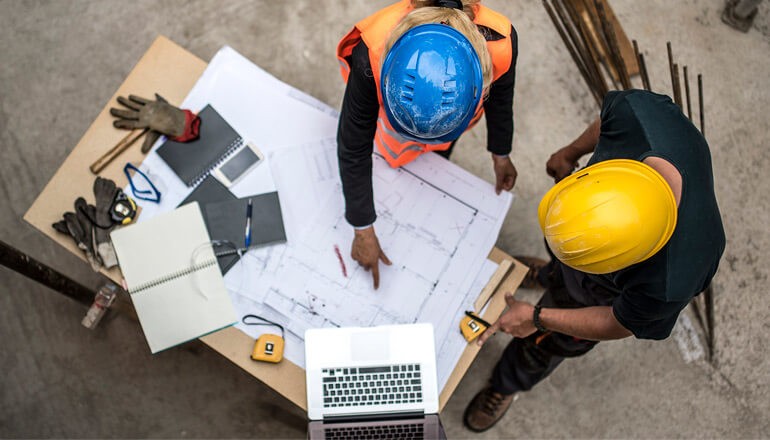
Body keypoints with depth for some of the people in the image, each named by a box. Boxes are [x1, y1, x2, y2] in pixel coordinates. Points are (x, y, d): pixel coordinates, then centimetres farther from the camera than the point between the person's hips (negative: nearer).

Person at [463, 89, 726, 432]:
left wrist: (537, 318, -24)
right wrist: (571, 153, 3)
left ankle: (508, 385, 59)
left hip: (602, 294, -3)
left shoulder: (668, 287, -49)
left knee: (548, 343, 24)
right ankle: (552, 276, 77)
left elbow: (619, 324, -26)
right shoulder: (638, 112, -42)